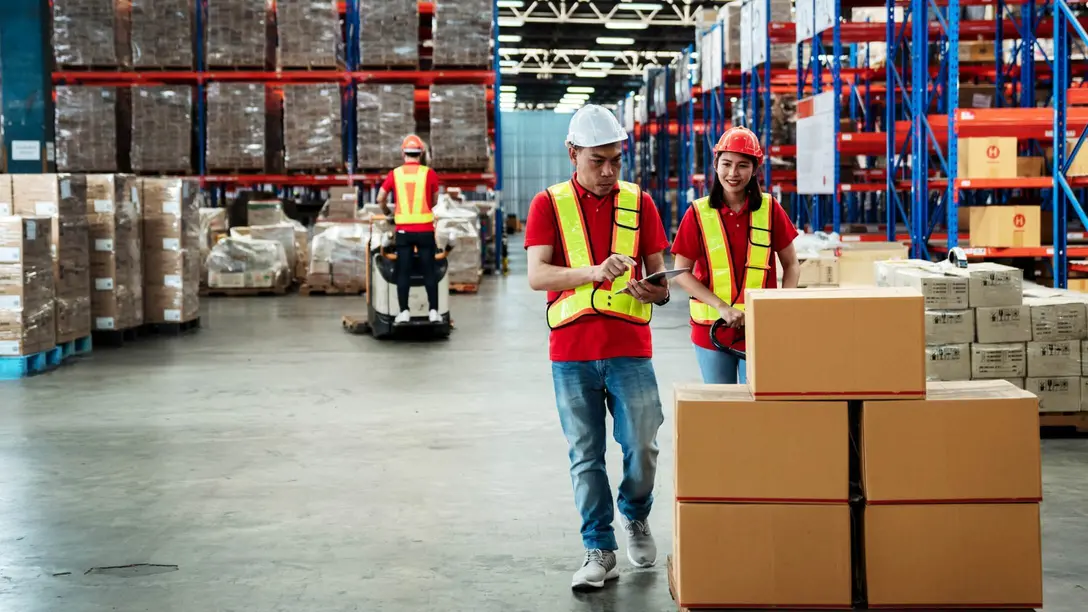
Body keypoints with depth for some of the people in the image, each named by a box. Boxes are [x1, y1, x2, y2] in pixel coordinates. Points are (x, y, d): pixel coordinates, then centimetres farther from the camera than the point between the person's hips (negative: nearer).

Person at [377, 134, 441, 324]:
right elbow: (434, 201, 9)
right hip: (425, 229, -1)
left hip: (403, 230, 1)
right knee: (429, 271, 4)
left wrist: (388, 213, 22)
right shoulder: (430, 174, -1)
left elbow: (380, 199, 4)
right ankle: (433, 311, 4)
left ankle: (404, 312, 3)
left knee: (403, 272, 5)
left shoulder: (395, 174, 2)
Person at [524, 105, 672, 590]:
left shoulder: (639, 203, 6)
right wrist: (594, 272, -26)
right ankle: (599, 551, 13)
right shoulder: (549, 204, 2)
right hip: (571, 353, -1)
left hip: (629, 349, 1)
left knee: (642, 447, -1)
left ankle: (636, 517, 28)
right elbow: (536, 276, -11)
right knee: (585, 456, 3)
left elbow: (660, 275, 7)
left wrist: (653, 290, -17)